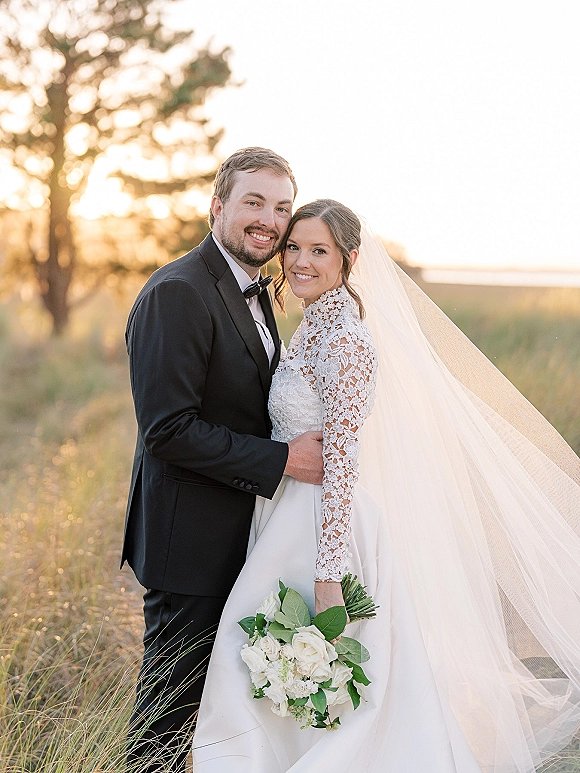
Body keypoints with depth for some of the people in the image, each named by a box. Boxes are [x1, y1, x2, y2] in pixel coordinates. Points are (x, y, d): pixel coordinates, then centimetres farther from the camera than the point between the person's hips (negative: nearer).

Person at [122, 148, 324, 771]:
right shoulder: (177, 293, -19)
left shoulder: (254, 292, 12)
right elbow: (167, 430, -25)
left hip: (240, 536, 9)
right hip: (191, 538, -9)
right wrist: (282, 460, -22)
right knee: (171, 700, 3)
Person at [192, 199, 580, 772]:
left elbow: (342, 458, -22)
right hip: (292, 519, 10)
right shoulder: (315, 327, 12)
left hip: (323, 529, -10)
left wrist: (327, 573, -23)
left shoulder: (343, 338, -17)